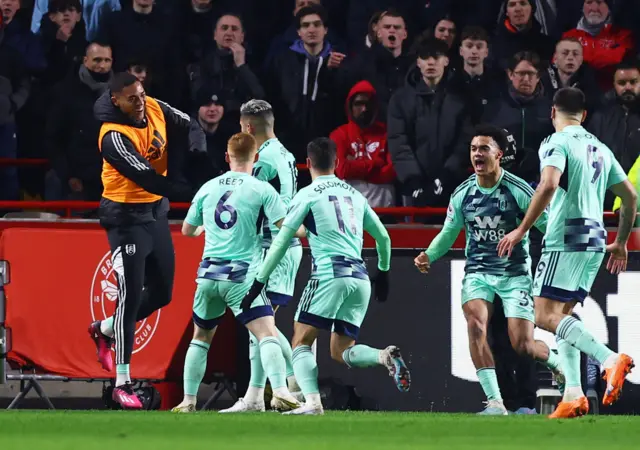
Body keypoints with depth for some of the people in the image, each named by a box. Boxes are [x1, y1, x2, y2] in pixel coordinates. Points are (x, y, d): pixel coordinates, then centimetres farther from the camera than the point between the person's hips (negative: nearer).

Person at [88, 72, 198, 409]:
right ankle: (122, 384, -5)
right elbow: (147, 179, -29)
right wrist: (193, 192, -32)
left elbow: (190, 126, 12)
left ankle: (105, 330, 37)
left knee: (161, 293, 12)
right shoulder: (114, 137, -24)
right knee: (131, 296, -10)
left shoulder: (154, 109, -3)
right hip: (127, 217, -8)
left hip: (156, 211, 8)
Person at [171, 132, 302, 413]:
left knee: (201, 337, 20)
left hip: (209, 274, 4)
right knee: (268, 334, -12)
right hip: (242, 276, -4)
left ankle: (188, 400, 20)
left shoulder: (208, 188, 10)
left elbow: (187, 230, 23)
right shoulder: (262, 190, -3)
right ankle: (280, 391, -32)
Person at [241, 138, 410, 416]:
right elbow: (383, 238, 25)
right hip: (360, 278, 5)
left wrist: (259, 283, 4)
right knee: (341, 351, 11)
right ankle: (384, 356, -18)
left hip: (330, 275, -5)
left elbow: (281, 243, 0)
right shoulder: (355, 195, 19)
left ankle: (312, 402, -20)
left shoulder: (308, 195, 3)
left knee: (301, 344, 0)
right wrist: (383, 272, 41)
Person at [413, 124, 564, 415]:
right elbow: (449, 233, 13)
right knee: (475, 323, -26)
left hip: (515, 273, -3)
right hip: (478, 272, 3)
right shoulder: (462, 194, 1)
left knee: (522, 345, -9)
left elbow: (547, 225, -4)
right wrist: (429, 255, -5)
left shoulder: (518, 190, -10)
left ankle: (557, 361, 29)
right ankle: (495, 402, -24)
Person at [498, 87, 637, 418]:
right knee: (562, 315, 13)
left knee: (546, 316, -12)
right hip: (595, 240, 8)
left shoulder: (557, 143, -6)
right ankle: (574, 394, 1)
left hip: (566, 239, -8)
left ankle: (609, 359, -30)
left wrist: (522, 230, -18)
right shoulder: (600, 149, 17)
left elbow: (548, 185, -23)